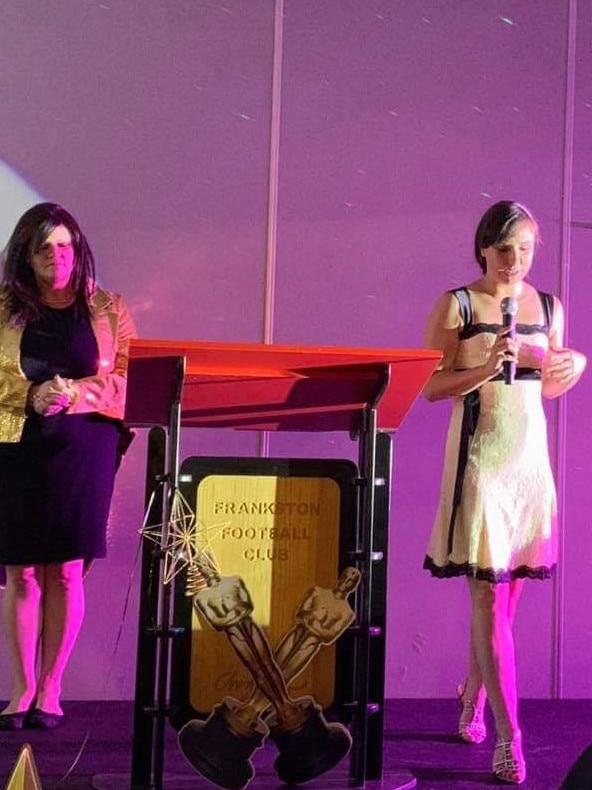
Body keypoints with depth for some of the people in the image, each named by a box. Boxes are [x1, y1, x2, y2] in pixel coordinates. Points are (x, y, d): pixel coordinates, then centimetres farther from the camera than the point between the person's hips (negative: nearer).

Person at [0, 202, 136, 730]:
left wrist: (75, 393, -14)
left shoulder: (108, 310, 8)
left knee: (66, 571, -2)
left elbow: (129, 379, 2)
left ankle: (50, 688, 8)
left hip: (84, 447, 0)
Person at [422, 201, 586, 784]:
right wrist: (486, 367, -19)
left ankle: (473, 695, 30)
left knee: (508, 589, 8)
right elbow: (431, 387, -5)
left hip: (530, 456, 5)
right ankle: (508, 736, -3)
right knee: (488, 593, -6)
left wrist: (569, 369, -4)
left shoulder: (549, 307, 10)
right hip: (479, 457, -4)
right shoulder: (456, 306, -3)